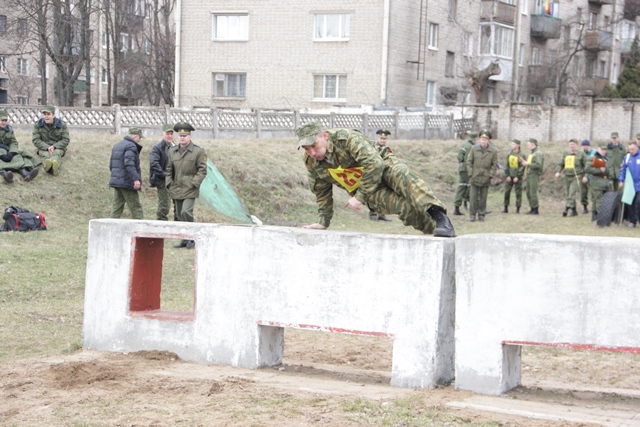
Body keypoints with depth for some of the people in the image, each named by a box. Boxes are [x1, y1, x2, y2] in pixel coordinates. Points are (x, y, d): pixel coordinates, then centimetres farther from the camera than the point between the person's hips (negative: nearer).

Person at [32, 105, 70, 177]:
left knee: (56, 153, -38)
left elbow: (66, 140, -2)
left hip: (58, 147, 0)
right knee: (46, 155, -37)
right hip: (43, 148, 0)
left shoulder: (62, 125, 1)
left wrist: (54, 146, -19)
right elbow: (35, 140, -5)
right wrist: (47, 147, -22)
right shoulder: (37, 125, 2)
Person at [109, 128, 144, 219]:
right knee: (136, 208, -2)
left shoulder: (117, 146, 18)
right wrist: (136, 179, -28)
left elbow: (111, 165, 23)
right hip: (127, 183, -8)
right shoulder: (131, 146, -11)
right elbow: (129, 163, -25)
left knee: (117, 207, 8)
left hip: (116, 181, 8)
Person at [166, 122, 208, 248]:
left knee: (186, 212, -20)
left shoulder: (198, 151, -2)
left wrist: (193, 183, -13)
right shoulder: (172, 151, 12)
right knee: (179, 215, 8)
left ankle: (192, 238, -7)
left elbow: (202, 170, -4)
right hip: (176, 189, 5)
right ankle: (185, 240, 16)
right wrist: (169, 184, 4)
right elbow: (169, 169, 16)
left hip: (190, 189, -5)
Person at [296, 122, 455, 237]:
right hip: (370, 193, 4)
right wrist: (323, 222, 11)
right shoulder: (310, 162, -6)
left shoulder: (346, 138, -25)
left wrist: (359, 197, -29)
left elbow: (375, 164, -32)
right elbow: (322, 193, 11)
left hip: (384, 168, -4)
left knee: (403, 176, -38)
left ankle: (439, 216, -41)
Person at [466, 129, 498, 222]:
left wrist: (490, 175, -4)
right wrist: (471, 174, -3)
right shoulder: (474, 149, 1)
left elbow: (494, 164, 5)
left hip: (486, 179, 0)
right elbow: (469, 162, 5)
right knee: (473, 197, 0)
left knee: (483, 198, 7)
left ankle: (481, 214, 17)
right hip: (474, 178, 0)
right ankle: (472, 214, 9)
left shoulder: (493, 151, 1)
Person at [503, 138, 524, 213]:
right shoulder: (509, 154, 6)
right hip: (509, 176, 4)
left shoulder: (521, 155, -6)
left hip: (518, 177, -4)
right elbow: (506, 165, 7)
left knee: (518, 192, -1)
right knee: (507, 191, 3)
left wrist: (517, 176, -13)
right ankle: (506, 208, 9)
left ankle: (518, 208, 4)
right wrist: (507, 175, -2)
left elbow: (522, 167, -8)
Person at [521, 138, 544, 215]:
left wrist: (527, 164, -17)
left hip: (534, 175, -10)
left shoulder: (538, 154, -11)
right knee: (528, 193, 9)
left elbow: (538, 165, -21)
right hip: (529, 175, 10)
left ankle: (536, 210, -5)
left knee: (533, 193, -10)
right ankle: (532, 209, 15)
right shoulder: (531, 153, 20)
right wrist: (523, 161, 14)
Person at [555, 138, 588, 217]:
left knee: (572, 193, -17)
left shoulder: (581, 154, 0)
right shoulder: (566, 154, 14)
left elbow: (586, 165, 0)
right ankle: (574, 211, 16)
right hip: (567, 177, 6)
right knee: (567, 194, 7)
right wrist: (558, 172, -3)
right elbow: (560, 164, 15)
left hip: (576, 177, -6)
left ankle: (566, 209, -26)